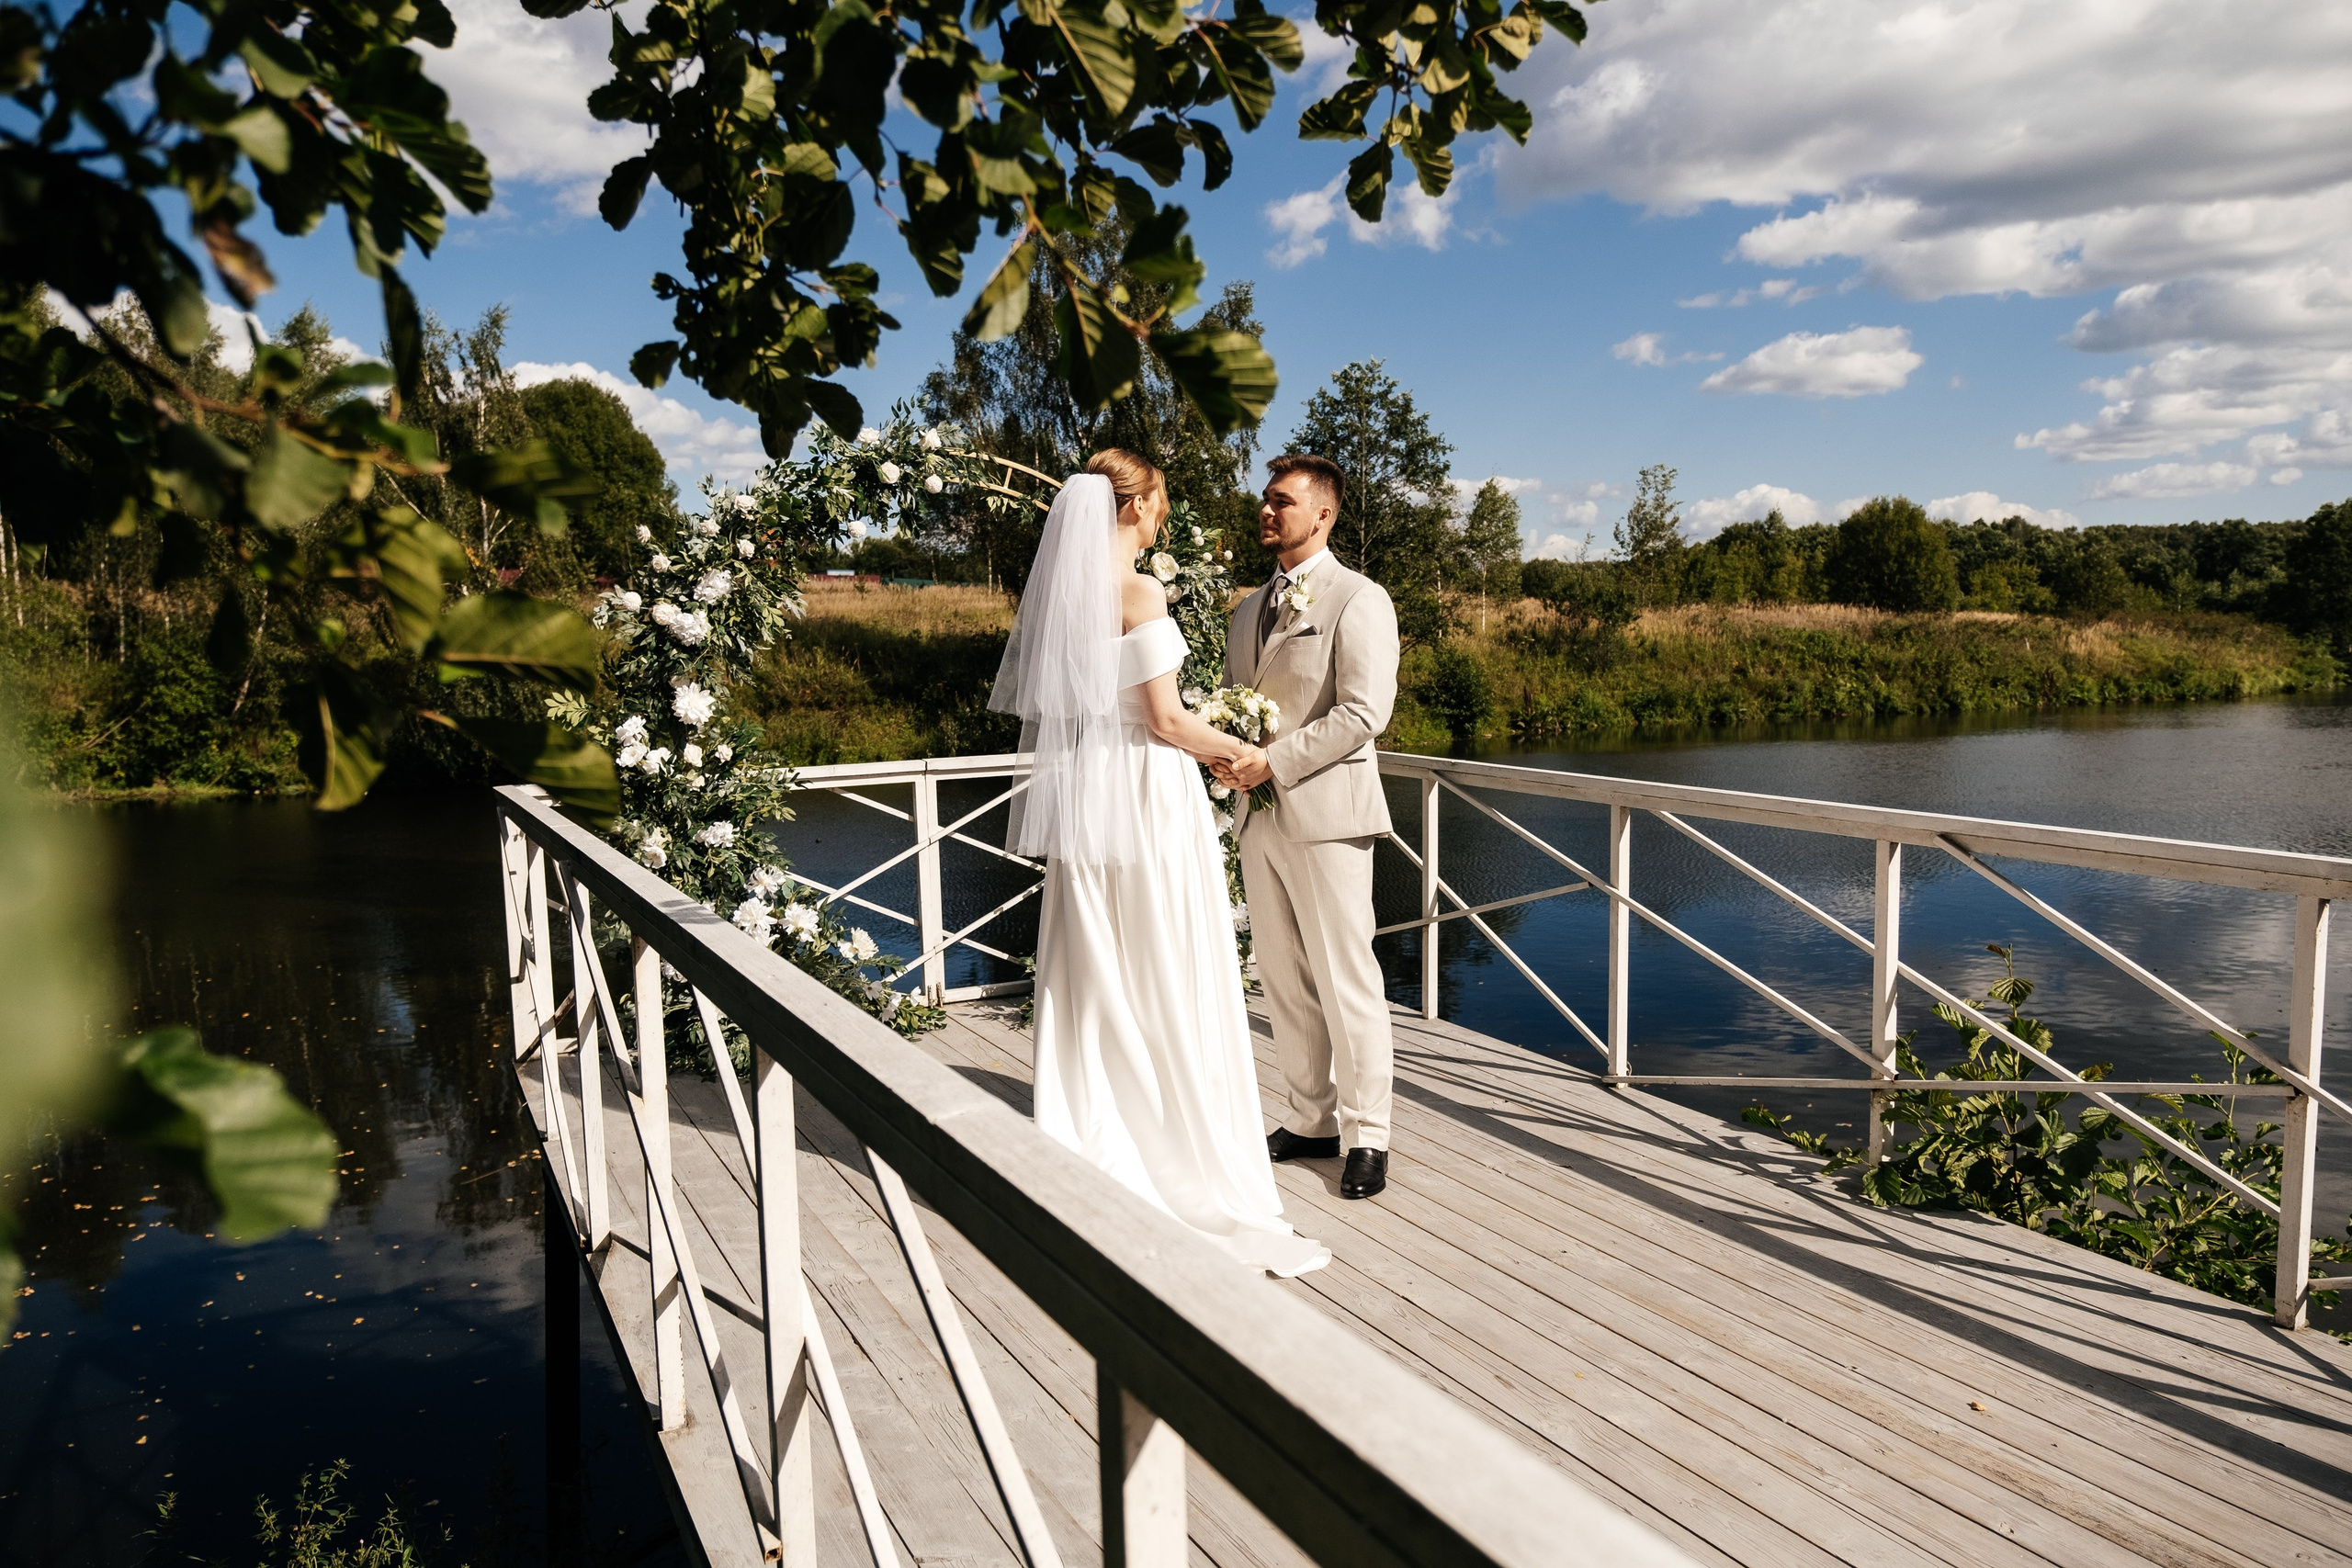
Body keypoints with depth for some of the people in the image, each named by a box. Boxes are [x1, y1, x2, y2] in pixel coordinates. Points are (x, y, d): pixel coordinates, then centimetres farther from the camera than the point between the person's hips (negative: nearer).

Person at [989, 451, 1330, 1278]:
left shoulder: (1059, 588, 9)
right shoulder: (1139, 591, -13)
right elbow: (1166, 721, -15)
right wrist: (1242, 752, 1)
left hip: (1082, 802, 8)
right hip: (1145, 797, -7)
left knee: (1092, 988, 13)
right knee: (1170, 993, 1)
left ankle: (1092, 1169, 22)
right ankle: (1192, 1174, 10)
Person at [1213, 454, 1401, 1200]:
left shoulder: (1359, 600, -5)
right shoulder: (1250, 608, 18)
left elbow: (1365, 710, -15)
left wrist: (1274, 760, -18)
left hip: (1325, 812, -7)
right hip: (1260, 813, 7)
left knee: (1346, 982, -2)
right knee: (1283, 982, 12)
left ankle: (1366, 1135, 9)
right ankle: (1311, 1120, 24)